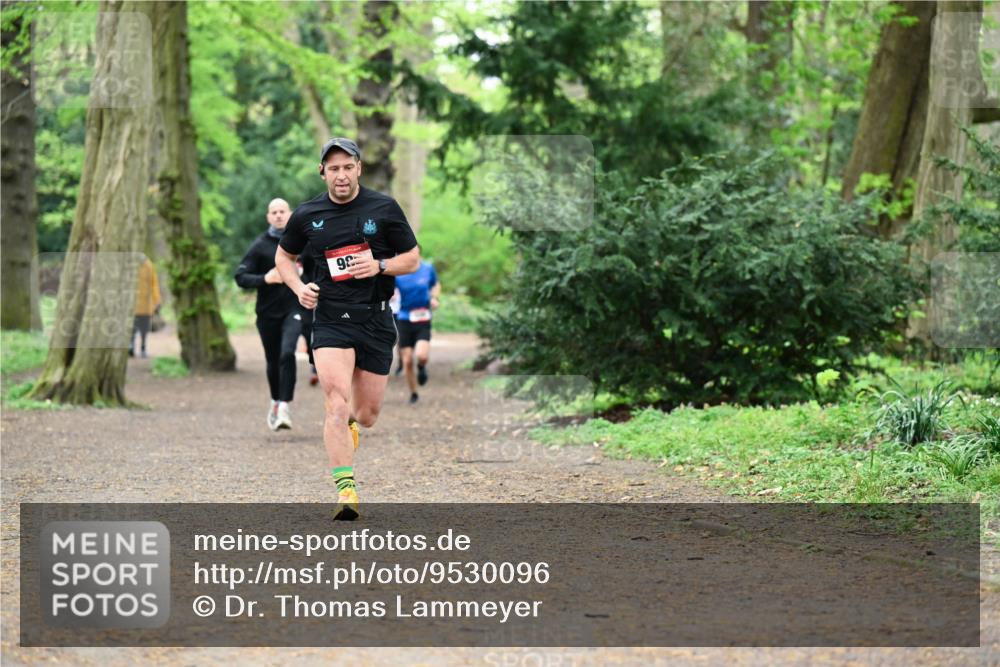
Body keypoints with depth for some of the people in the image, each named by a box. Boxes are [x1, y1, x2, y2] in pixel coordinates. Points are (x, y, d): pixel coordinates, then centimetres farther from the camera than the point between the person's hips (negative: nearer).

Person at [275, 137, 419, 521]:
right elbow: (283, 256, 20)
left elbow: (413, 259, 6)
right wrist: (299, 288, 1)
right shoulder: (307, 215, 3)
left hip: (376, 320, 1)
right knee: (338, 405, -20)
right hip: (330, 320, -1)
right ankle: (345, 490, -22)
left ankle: (348, 424, 47)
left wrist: (379, 266, -13)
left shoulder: (384, 208, 0)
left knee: (368, 414, 9)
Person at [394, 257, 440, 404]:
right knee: (407, 361, 0)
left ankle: (421, 367, 16)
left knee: (422, 356, -22)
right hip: (404, 319, 0)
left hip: (423, 320, 0)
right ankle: (413, 394, 21)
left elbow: (436, 285, 19)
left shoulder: (428, 269, 1)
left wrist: (434, 298, 1)